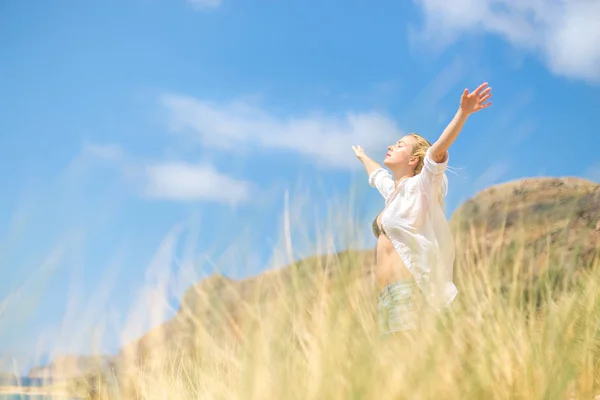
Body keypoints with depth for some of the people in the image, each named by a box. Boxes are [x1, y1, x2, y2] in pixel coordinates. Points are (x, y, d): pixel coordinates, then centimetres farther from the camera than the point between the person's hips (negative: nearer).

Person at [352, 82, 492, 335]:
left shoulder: (419, 188, -1)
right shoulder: (393, 191, 21)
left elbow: (439, 149, -18)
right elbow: (376, 173, 44)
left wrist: (463, 113, -32)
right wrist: (362, 156, 64)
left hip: (405, 287, -8)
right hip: (386, 293, 8)